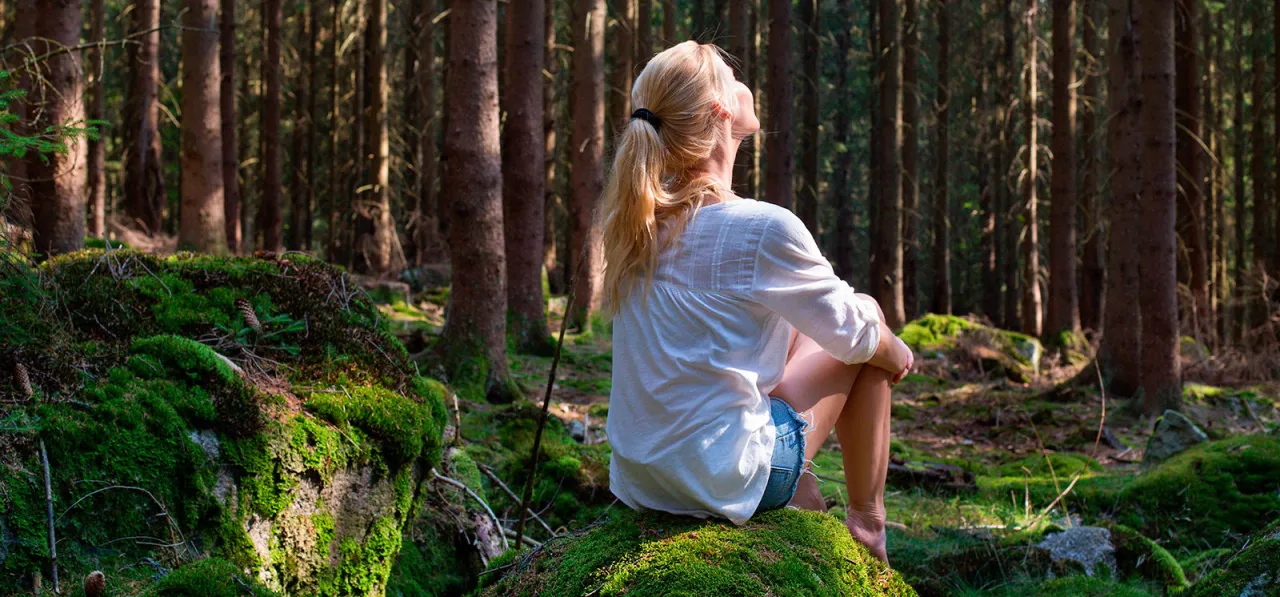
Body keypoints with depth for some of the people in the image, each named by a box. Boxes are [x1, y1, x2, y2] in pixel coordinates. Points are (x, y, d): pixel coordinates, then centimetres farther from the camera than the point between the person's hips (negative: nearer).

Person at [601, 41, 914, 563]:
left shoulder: (636, 220, 0)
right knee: (869, 312, 11)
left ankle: (802, 495, 34)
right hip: (724, 482, -7)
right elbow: (852, 334, -5)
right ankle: (867, 522, 19)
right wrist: (895, 353, 16)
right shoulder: (763, 228, -20)